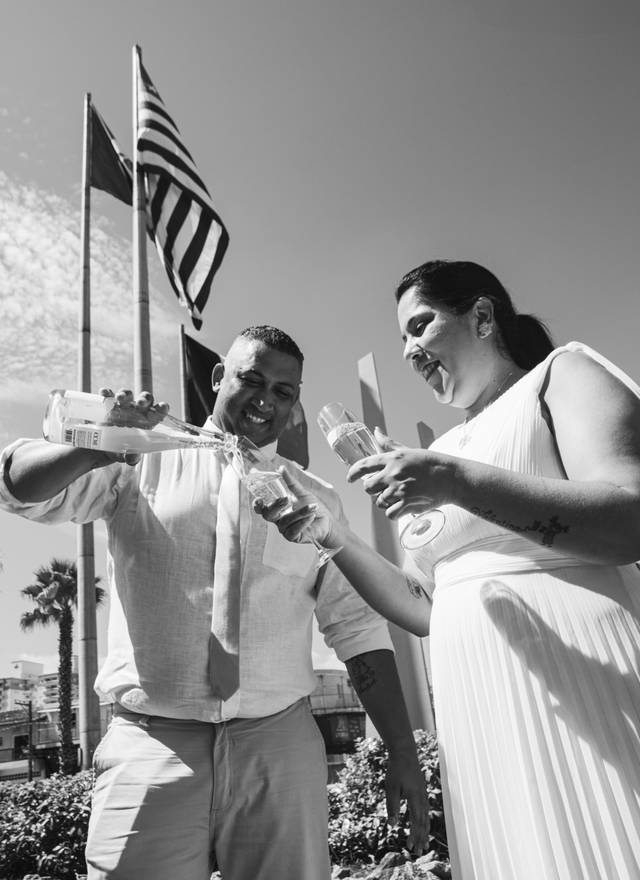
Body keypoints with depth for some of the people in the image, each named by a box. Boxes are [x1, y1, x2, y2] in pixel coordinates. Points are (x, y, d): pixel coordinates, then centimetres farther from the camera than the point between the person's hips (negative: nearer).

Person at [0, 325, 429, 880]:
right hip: (151, 744, -1)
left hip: (281, 744, 2)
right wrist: (98, 445, -22)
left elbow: (356, 626, 8)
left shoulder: (317, 499, 10)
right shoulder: (144, 462, 5)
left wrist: (403, 752, 3)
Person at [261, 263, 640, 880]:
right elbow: (427, 611, 14)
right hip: (480, 710, 6)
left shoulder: (562, 374, 2)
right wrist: (329, 532, 9)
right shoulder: (441, 451, 17)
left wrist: (459, 483, -22)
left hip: (585, 680, -5)